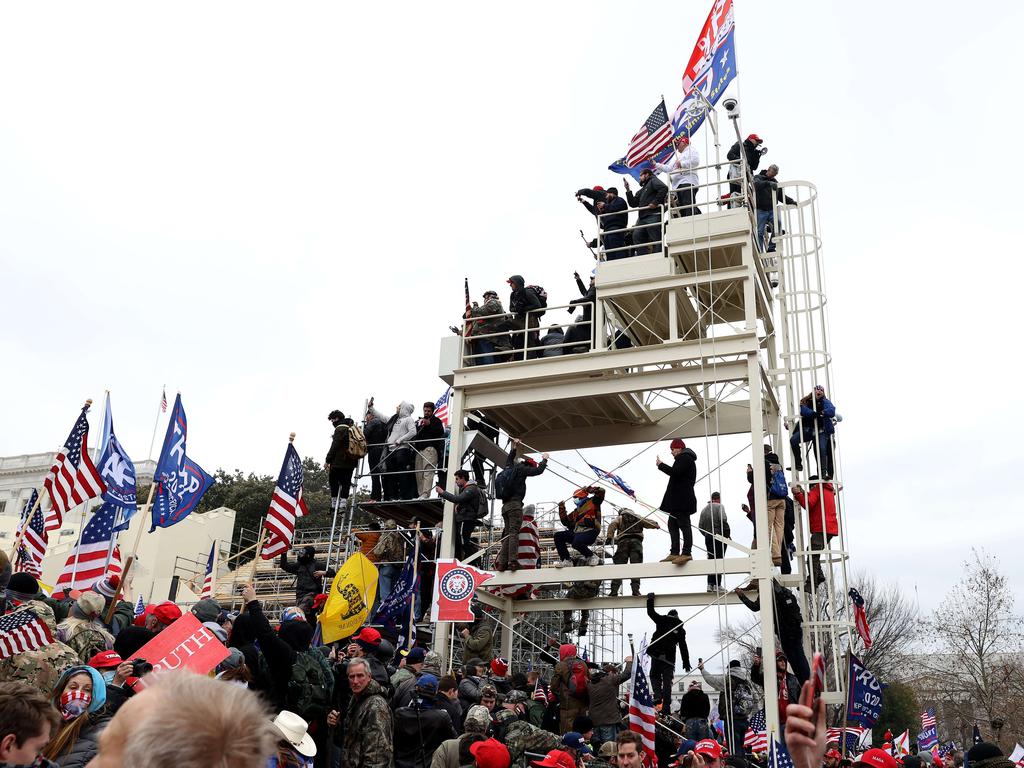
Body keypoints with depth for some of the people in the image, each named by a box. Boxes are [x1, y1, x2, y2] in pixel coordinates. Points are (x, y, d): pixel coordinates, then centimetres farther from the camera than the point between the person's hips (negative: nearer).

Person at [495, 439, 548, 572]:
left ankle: (502, 562, -1)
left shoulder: (508, 469, 20)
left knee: (507, 533, 7)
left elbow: (510, 460, 41)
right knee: (514, 532, -13)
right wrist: (544, 459, 15)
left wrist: (514, 447, 54)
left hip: (505, 505, 8)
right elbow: (538, 470, -2)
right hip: (515, 505, -8)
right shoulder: (520, 469, -1)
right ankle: (513, 561, -21)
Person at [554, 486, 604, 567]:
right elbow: (566, 522, 27)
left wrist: (588, 489, -6)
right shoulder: (576, 512, 29)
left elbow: (601, 492, -2)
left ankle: (591, 557, -9)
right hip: (577, 533, 8)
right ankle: (566, 560, -4)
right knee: (558, 536, -3)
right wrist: (562, 509, 20)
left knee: (577, 543, -37)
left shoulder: (593, 502, 10)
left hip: (590, 532, -8)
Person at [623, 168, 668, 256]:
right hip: (642, 218, 9)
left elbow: (664, 188, -12)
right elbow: (633, 203, 24)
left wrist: (655, 202, -17)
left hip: (653, 216, -9)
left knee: (656, 238, -11)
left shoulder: (653, 181, 8)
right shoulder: (642, 190, 32)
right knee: (637, 236, -6)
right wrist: (628, 190, 18)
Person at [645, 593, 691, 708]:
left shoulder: (662, 620, 6)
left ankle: (657, 696, -11)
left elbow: (650, 612, 8)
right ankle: (666, 705, -1)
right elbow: (683, 647, 11)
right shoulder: (680, 629, 12)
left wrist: (650, 599, 20)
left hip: (657, 655, -1)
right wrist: (686, 662, 15)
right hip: (669, 658, 1)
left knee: (655, 676, 13)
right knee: (667, 681, 5)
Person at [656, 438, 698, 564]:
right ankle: (674, 553, 10)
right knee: (672, 524, 10)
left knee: (684, 524, -13)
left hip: (682, 499, -11)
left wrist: (660, 465, -11)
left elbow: (675, 472, -21)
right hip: (678, 500, 11)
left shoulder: (684, 458, -7)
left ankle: (687, 553, -17)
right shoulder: (685, 458, 25)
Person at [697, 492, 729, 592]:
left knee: (711, 559, 9)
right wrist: (727, 534, -8)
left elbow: (700, 526, 11)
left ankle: (710, 584, 4)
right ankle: (717, 585, -10)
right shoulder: (719, 506, -2)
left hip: (708, 538, 6)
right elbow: (723, 520, -15)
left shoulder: (704, 509, 15)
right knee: (719, 560, -6)